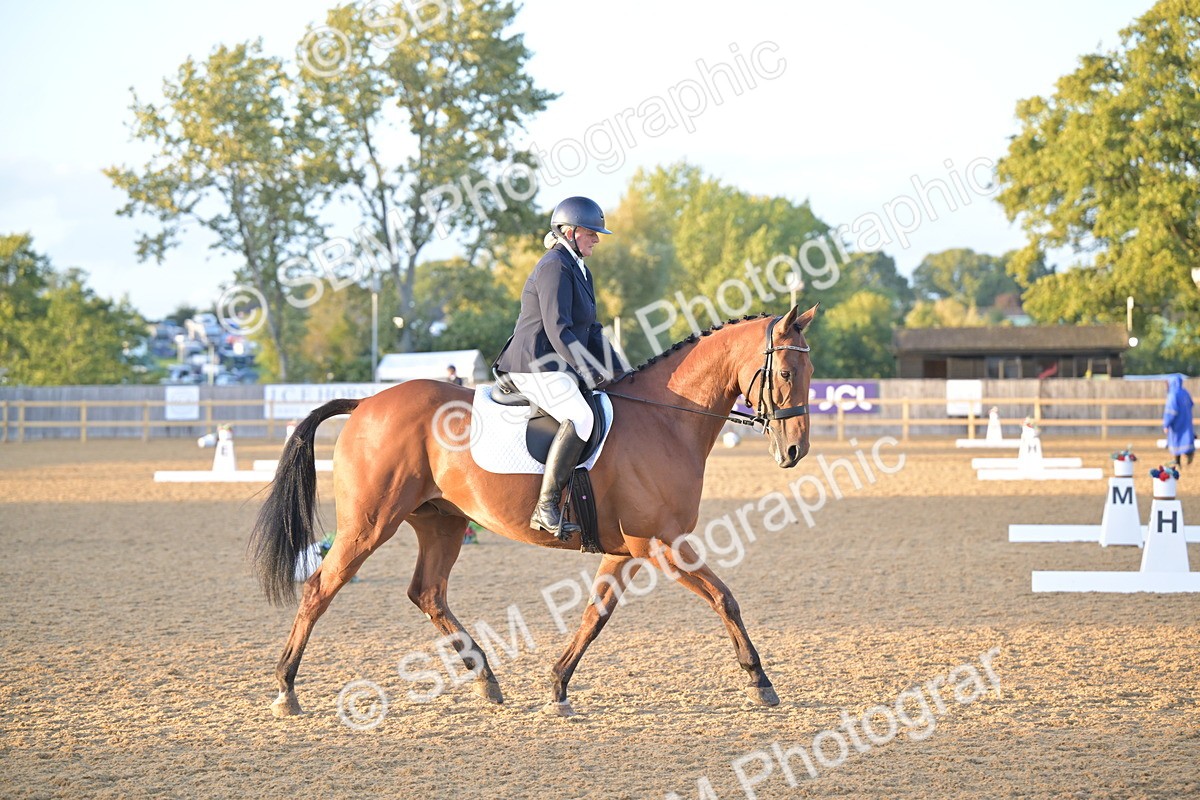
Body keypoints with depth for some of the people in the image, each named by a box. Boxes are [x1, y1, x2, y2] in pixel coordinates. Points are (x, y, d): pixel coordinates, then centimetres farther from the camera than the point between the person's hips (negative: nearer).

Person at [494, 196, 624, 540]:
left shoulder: (581, 272, 21)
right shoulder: (555, 268, -11)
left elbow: (591, 332, 23)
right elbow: (558, 330, -20)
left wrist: (619, 375, 13)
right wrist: (592, 372, -21)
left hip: (557, 369, 11)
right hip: (535, 367, -11)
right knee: (580, 416, -32)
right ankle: (546, 507, -37)